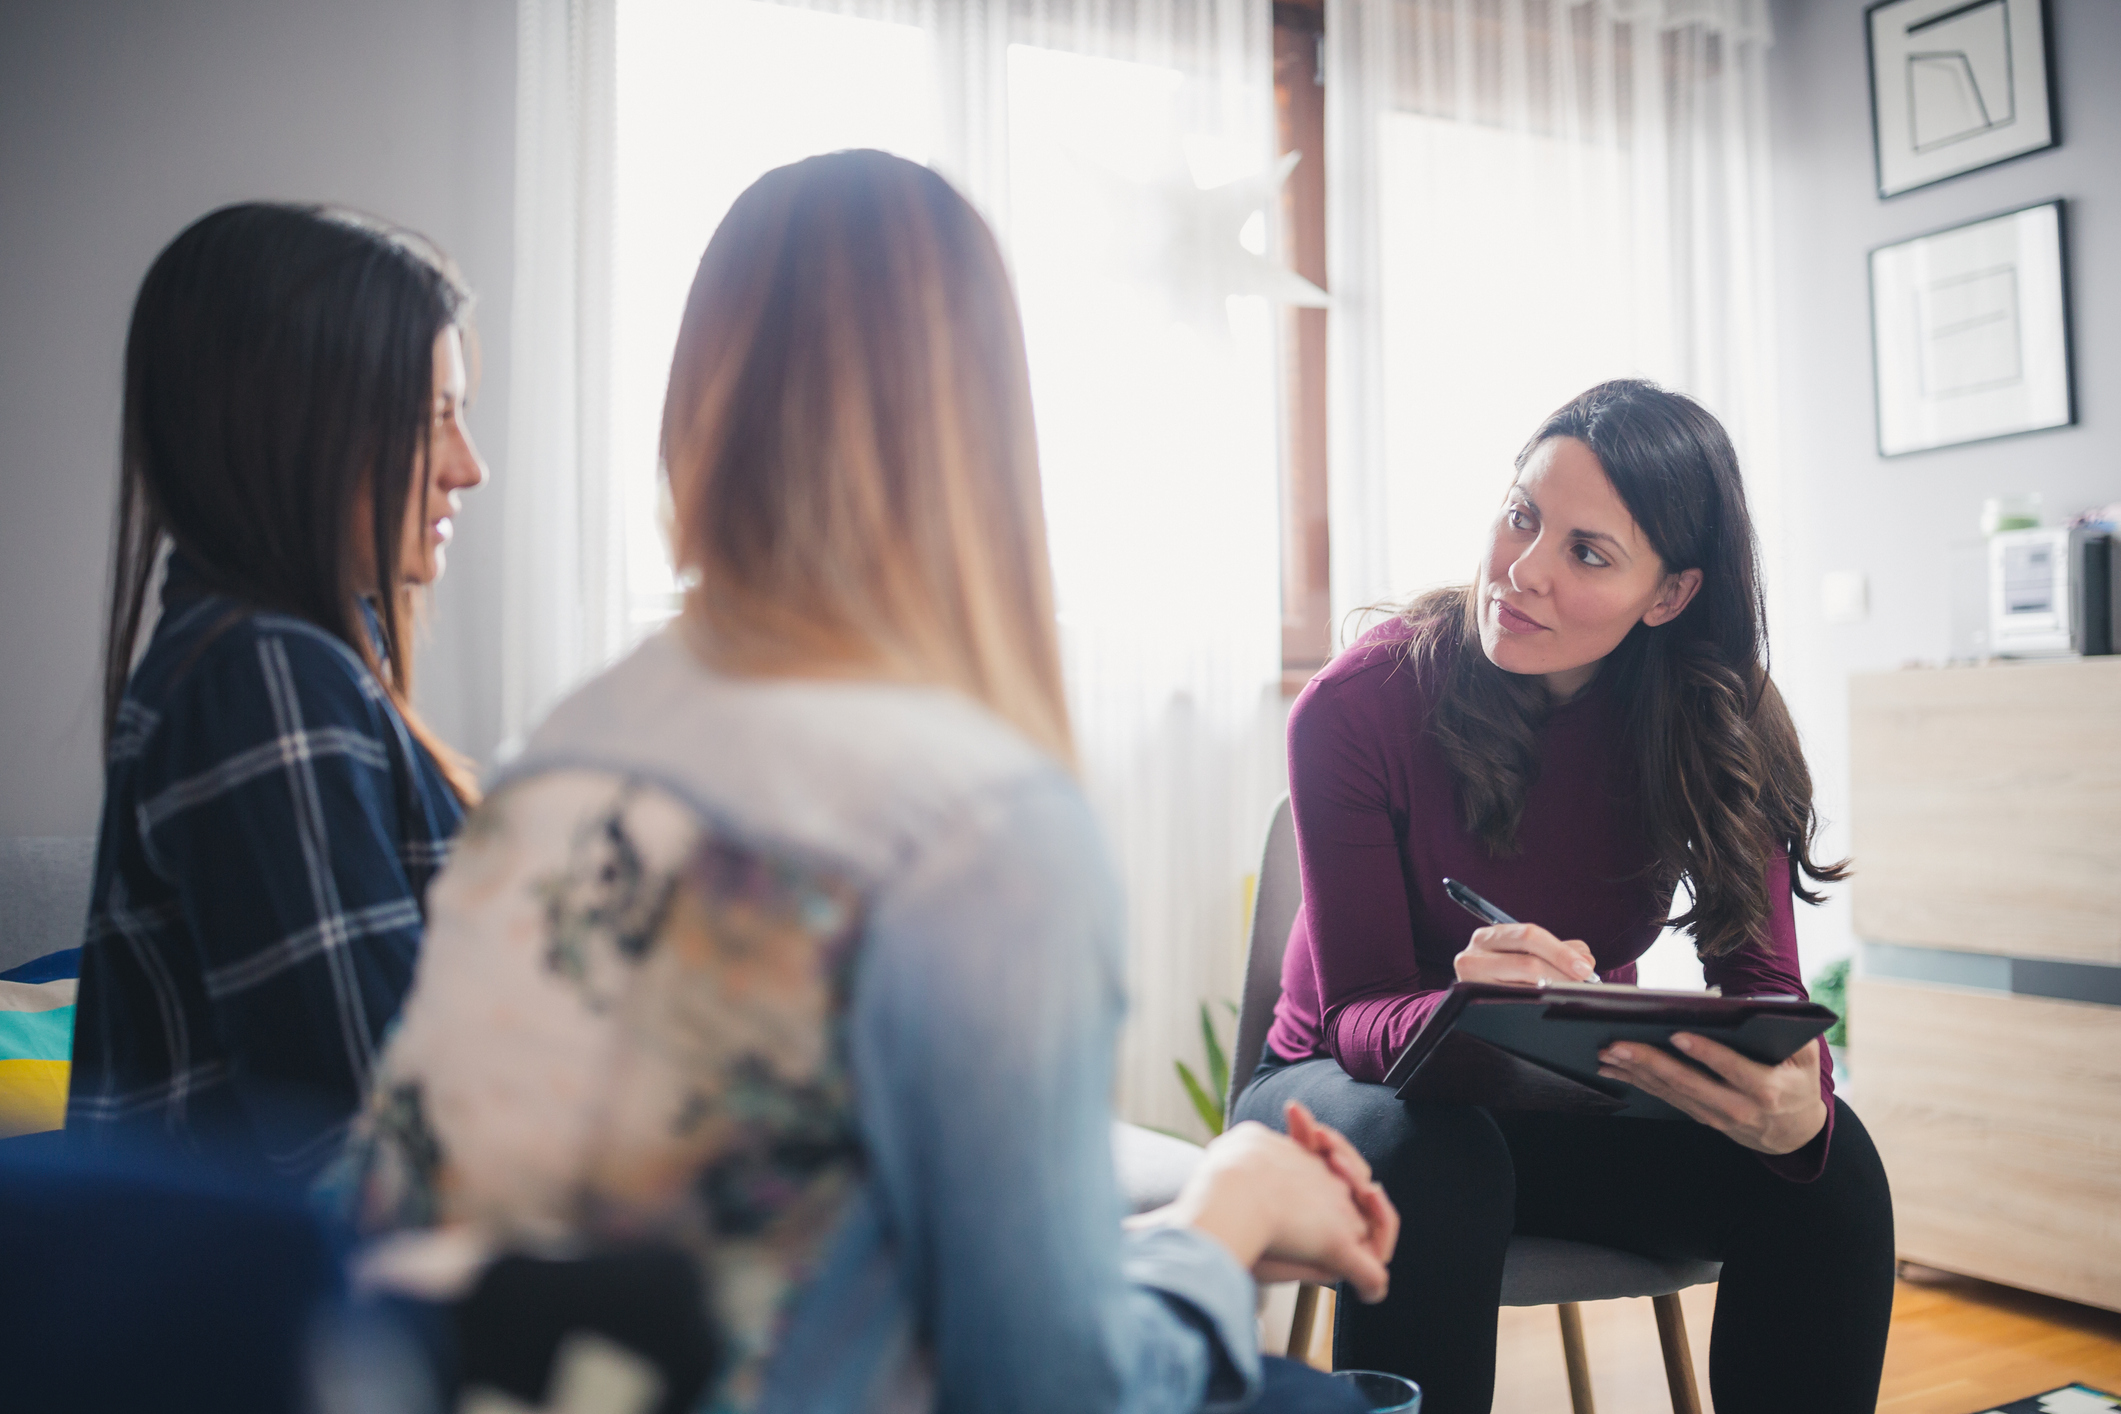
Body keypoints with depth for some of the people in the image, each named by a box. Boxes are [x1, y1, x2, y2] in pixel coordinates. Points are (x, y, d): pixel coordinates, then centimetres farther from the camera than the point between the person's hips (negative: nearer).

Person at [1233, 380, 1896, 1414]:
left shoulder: (1718, 727, -12)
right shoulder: (1356, 707, -22)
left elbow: (1761, 978, -17)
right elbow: (1356, 1011, -21)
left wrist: (1794, 1101, -42)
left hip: (1571, 1102, 3)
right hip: (1357, 1084, -3)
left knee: (1830, 1158, -23)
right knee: (1432, 1166, -38)